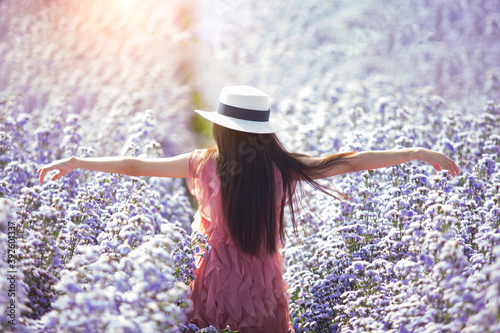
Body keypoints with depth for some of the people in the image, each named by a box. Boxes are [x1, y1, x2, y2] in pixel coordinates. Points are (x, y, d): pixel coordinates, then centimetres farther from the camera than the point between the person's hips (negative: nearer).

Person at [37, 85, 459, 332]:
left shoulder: (202, 165, -10)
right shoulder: (284, 168, -11)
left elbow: (136, 165, -1)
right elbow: (351, 162, -6)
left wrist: (75, 161, 12)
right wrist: (419, 153, 3)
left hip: (211, 291, 0)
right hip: (264, 293, 0)